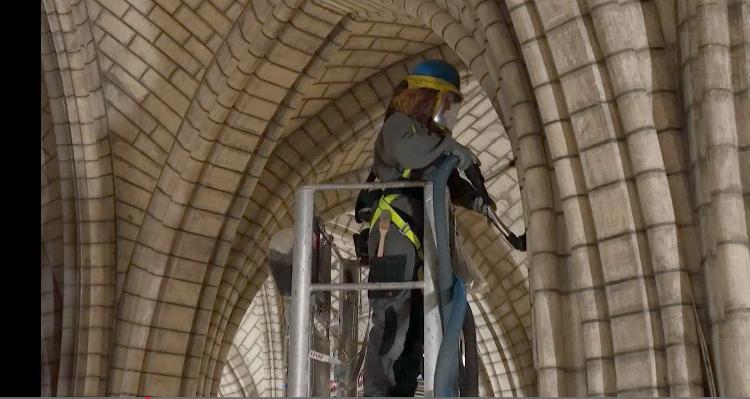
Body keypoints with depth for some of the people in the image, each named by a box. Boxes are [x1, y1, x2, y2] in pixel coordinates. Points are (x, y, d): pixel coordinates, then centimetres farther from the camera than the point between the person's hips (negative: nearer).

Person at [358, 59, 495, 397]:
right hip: (394, 233, -10)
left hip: (418, 238, 10)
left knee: (417, 322, 9)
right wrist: (454, 149, -14)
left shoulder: (429, 134, 25)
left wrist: (476, 199, 4)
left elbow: (449, 183, 23)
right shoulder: (399, 124, -3)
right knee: (392, 320, -14)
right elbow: (409, 150, -28)